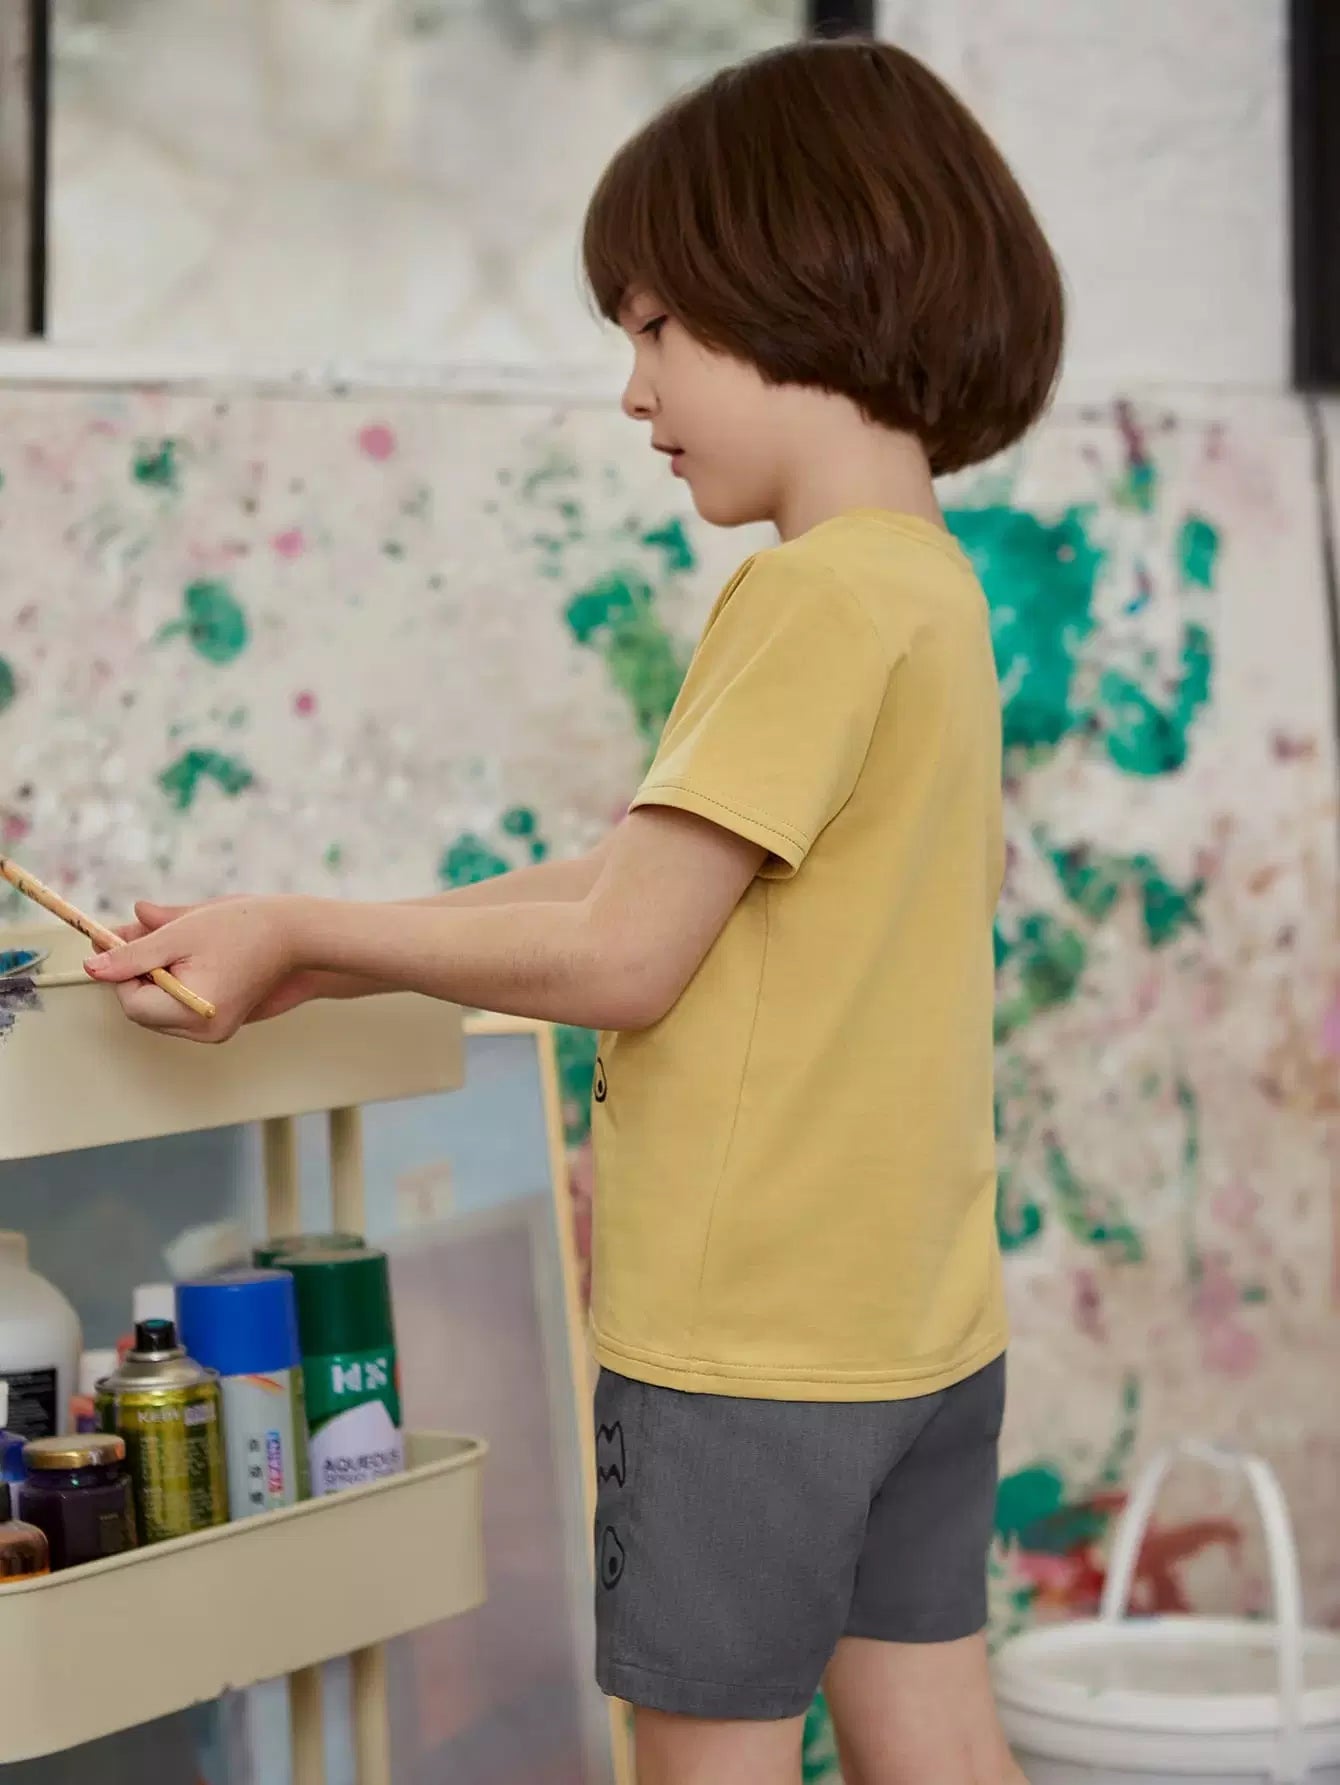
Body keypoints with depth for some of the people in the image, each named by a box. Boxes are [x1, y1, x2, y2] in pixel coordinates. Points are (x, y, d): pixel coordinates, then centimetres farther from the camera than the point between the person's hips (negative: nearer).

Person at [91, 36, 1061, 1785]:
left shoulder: (819, 595, -18)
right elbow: (644, 874, 11)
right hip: (925, 1313, 8)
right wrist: (316, 964, 9)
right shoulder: (935, 588, 10)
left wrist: (305, 932, -8)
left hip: (749, 1331, -8)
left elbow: (620, 954, -20)